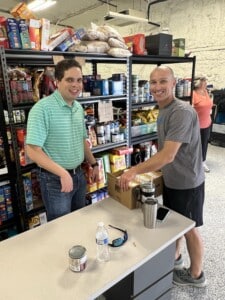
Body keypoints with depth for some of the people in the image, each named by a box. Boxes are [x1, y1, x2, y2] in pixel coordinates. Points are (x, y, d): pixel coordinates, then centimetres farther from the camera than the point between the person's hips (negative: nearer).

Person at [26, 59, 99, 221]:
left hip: (79, 174, 7)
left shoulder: (79, 107, 4)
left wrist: (94, 164, 14)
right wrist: (63, 173, -26)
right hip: (55, 179, -7)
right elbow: (33, 151, -23)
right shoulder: (42, 109, -19)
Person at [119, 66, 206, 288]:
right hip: (170, 180, 8)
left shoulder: (182, 112, -26)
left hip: (187, 183, -8)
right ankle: (175, 258, 49)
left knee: (189, 228, 12)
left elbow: (168, 155, -31)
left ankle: (196, 274, 36)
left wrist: (134, 171, -28)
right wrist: (157, 168, 9)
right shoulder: (163, 110, 4)